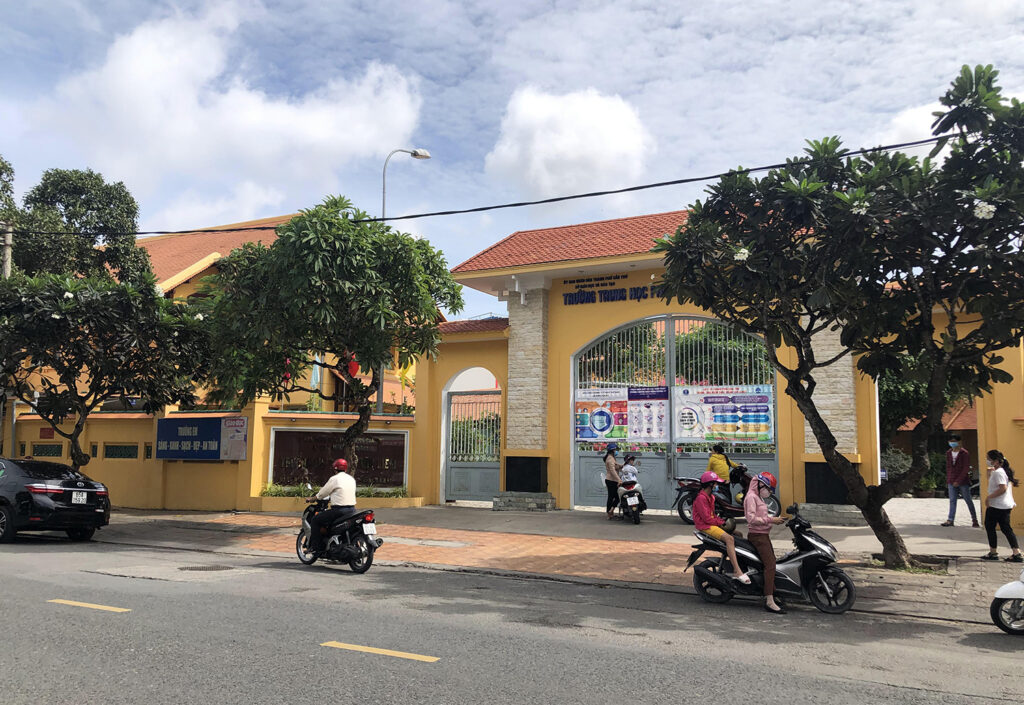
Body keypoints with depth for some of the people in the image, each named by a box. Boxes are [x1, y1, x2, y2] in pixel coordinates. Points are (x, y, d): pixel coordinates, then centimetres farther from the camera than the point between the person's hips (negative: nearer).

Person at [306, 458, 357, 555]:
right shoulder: (352, 479, 14)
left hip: (339, 510, -7)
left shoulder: (334, 479, -6)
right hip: (351, 509, 7)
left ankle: (315, 547, -1)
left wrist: (312, 499, 19)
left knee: (315, 520, 3)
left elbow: (323, 493, 1)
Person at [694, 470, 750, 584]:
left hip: (712, 523, 11)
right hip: (705, 526, -10)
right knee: (729, 538, -27)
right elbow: (706, 518, -19)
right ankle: (737, 571, -33)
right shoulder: (701, 498, -15)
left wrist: (720, 520, 3)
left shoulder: (710, 497, 18)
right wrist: (721, 522, -10)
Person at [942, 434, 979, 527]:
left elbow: (966, 469, -12)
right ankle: (950, 520, 0)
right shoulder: (948, 453, 10)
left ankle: (974, 519, 18)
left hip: (963, 482, -5)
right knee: (952, 501, 1)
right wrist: (947, 481, 11)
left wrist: (958, 481, -17)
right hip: (951, 482, 5)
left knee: (968, 500, 5)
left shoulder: (964, 453, -8)